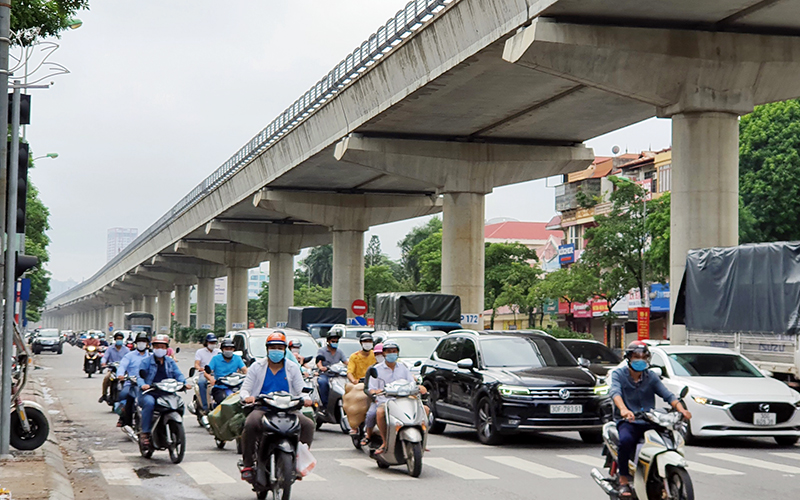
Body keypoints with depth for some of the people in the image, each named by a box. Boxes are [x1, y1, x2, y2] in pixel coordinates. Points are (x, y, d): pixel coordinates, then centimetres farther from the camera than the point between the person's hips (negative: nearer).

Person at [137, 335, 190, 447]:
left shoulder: (170, 362, 20)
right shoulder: (146, 361, 7)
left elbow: (178, 374, 9)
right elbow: (140, 375, -4)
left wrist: (184, 383, -13)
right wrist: (143, 384, -27)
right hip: (149, 393, -4)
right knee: (149, 403, -37)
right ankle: (145, 433, -29)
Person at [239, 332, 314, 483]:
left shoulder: (293, 368, 16)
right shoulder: (257, 367, 12)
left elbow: (300, 391, 11)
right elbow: (244, 389, 8)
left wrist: (305, 398, -13)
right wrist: (247, 397, -17)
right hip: (262, 408, -2)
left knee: (308, 425, -25)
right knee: (250, 424, -35)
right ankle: (247, 465, -22)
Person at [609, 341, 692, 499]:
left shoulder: (651, 377, 15)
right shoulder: (619, 374, 5)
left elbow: (667, 395, 1)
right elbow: (615, 392, -16)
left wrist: (681, 409, -21)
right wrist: (623, 409, -38)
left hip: (649, 421, 3)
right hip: (627, 421, -3)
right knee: (626, 440, -36)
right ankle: (623, 481, -21)